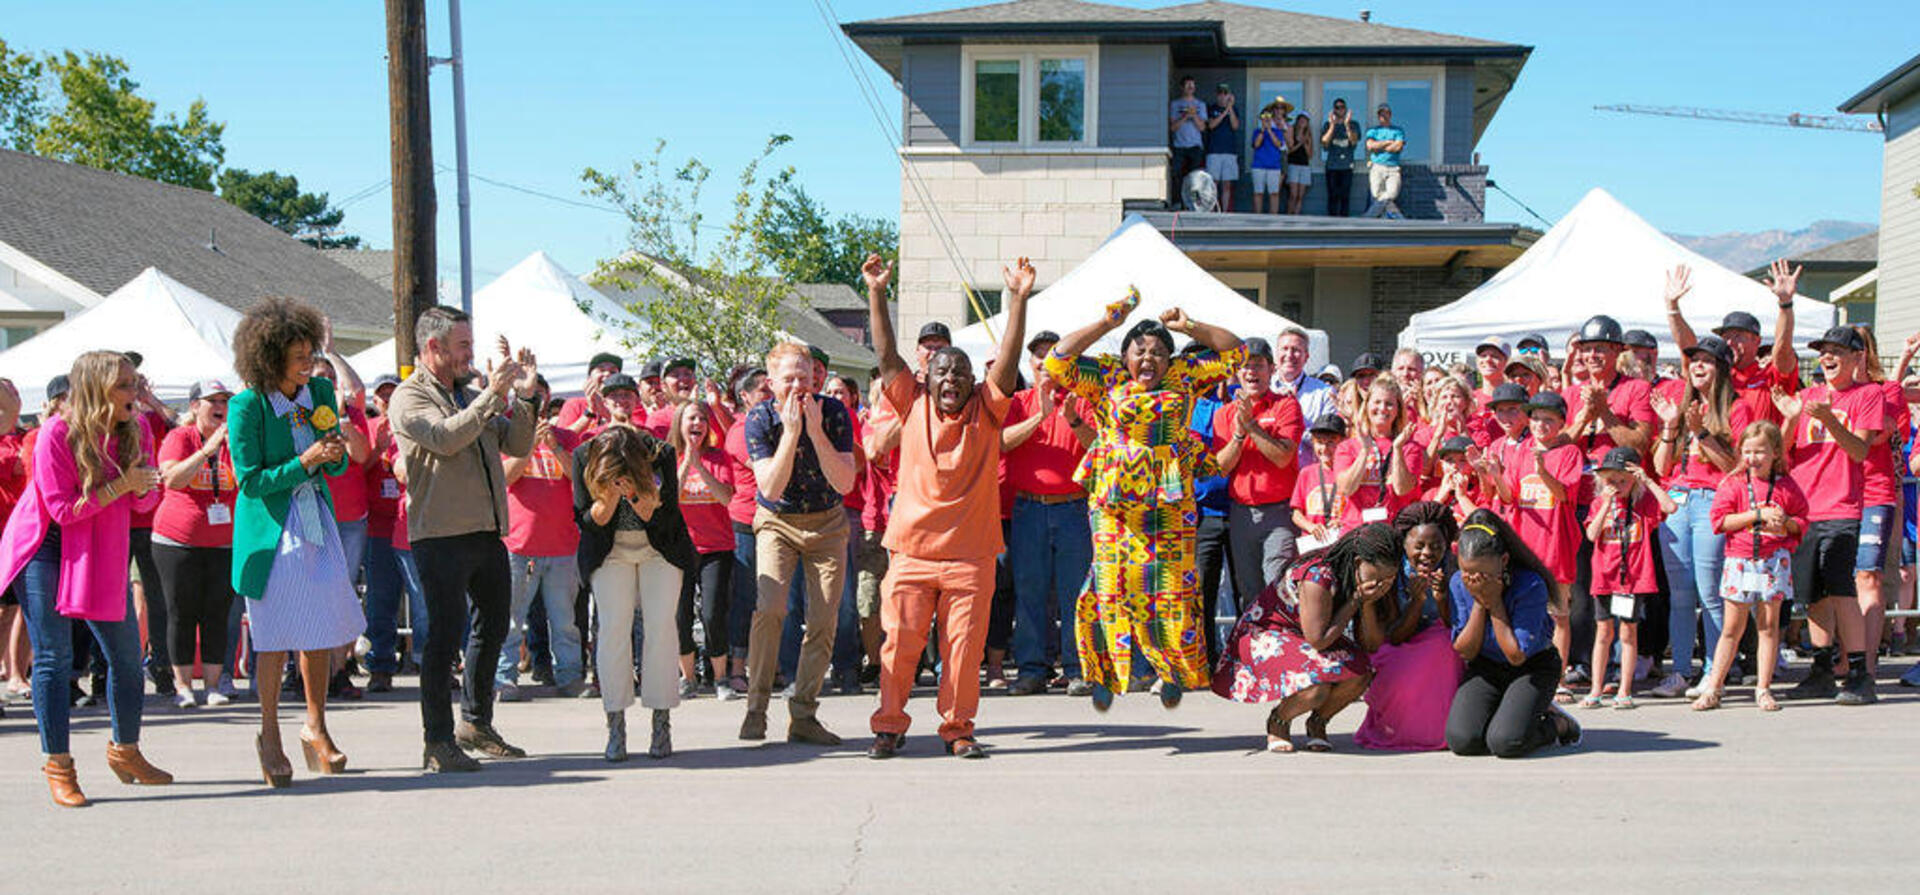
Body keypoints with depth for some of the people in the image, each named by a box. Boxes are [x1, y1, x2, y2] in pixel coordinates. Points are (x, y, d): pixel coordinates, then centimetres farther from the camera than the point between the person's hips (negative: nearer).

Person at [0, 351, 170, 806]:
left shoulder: (136, 431, -2)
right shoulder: (56, 434, -18)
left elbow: (145, 502, 5)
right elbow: (64, 509, -19)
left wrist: (143, 486, -18)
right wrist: (121, 485, -23)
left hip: (103, 552, 6)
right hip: (46, 550, -5)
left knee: (126, 654, 7)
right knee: (54, 657, -7)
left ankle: (124, 750, 24)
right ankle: (58, 767, 1)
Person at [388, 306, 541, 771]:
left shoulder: (473, 395, 19)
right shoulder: (410, 397, -3)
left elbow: (517, 446, 13)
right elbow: (445, 438, -21)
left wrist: (526, 397, -1)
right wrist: (494, 394, -22)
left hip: (488, 532, 8)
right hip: (441, 535, -8)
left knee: (493, 626, 15)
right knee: (445, 633, -6)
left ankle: (476, 723, 29)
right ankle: (438, 741, 0)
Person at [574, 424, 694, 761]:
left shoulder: (661, 455, -24)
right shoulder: (584, 456, -20)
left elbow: (667, 522, -15)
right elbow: (586, 521, -12)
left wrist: (643, 500, -35)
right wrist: (609, 499, -32)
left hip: (658, 550, 0)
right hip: (610, 552, 1)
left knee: (660, 625, -11)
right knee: (614, 627, -12)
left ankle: (662, 722, -3)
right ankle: (615, 726, -7)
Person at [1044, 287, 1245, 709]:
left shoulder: (1183, 376, 11)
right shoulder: (1108, 378, 6)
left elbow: (1235, 353, 15)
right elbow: (1057, 360, -4)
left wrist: (1190, 327, 5)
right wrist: (1107, 322, -4)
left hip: (1170, 501, 1)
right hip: (1115, 499, -1)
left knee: (1171, 584, -1)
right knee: (1114, 581, -5)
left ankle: (1175, 670, 15)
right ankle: (1105, 671, 8)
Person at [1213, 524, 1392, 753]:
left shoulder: (1362, 582, -10)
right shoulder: (1317, 576, -32)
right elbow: (1318, 640, -27)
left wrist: (1368, 604, -26)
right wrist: (1356, 600, -28)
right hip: (1265, 634, -7)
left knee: (1360, 672, -19)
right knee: (1315, 688, -32)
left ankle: (1318, 722, 9)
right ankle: (1278, 720, 2)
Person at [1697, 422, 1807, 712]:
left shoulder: (1786, 486, 4)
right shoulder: (1732, 483, 1)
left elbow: (1802, 522, 11)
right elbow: (1721, 519, -8)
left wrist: (1786, 522, -11)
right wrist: (1759, 514, -14)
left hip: (1775, 559, 1)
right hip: (1739, 559, -1)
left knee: (1769, 624, 4)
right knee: (1732, 627, 3)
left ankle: (1763, 689, 11)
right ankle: (1713, 689, 8)